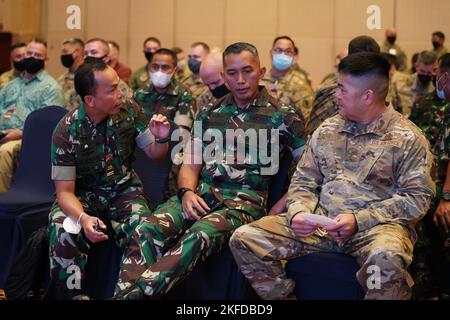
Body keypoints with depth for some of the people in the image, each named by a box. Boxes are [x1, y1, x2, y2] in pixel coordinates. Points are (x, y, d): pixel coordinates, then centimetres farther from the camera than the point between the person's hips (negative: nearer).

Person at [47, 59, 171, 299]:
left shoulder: (130, 111, -8)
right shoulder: (67, 132, -16)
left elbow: (154, 154, 7)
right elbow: (64, 191, -15)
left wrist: (161, 139, -18)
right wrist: (83, 218, -37)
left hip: (124, 189, 2)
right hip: (82, 195, -2)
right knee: (63, 232, -33)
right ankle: (72, 295, -10)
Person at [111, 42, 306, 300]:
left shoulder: (281, 116, 5)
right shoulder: (210, 115, 18)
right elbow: (190, 165, 17)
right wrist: (187, 192, -5)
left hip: (245, 202, -4)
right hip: (202, 193, 5)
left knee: (198, 237, -36)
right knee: (148, 230, -26)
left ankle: (133, 294, -44)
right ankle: (122, 293, -36)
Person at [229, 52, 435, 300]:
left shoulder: (408, 138, 1)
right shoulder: (326, 130, 15)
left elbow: (417, 198, -5)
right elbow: (303, 182, 17)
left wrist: (358, 220, -15)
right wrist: (299, 212, -7)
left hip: (377, 224, -4)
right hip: (320, 223, 5)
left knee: (386, 260, -42)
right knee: (245, 238, -14)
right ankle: (284, 296, 4)